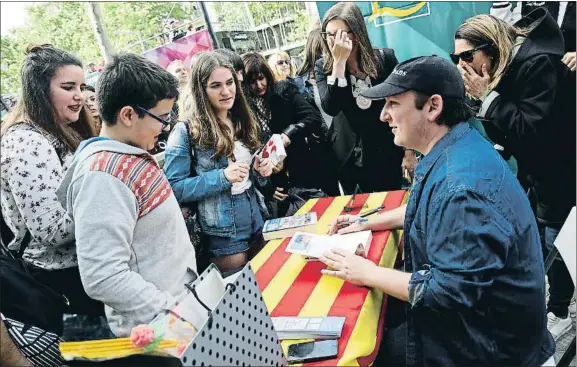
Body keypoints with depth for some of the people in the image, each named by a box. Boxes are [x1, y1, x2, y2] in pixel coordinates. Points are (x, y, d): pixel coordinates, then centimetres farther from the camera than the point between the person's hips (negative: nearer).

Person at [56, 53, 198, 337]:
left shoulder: (128, 158, 4)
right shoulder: (104, 175, -24)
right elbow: (103, 278, -27)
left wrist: (189, 280, 12)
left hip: (178, 300, 8)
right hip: (153, 330, -8)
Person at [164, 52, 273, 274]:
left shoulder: (243, 121, 6)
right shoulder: (186, 131, -13)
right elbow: (174, 188, -16)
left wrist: (260, 171, -6)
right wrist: (222, 177, -24)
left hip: (258, 220, 6)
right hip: (224, 233, -6)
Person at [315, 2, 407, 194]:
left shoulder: (385, 58, -6)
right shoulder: (323, 67, -5)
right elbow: (330, 108, -21)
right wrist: (339, 61, -25)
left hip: (388, 153, 0)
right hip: (352, 158, 1)